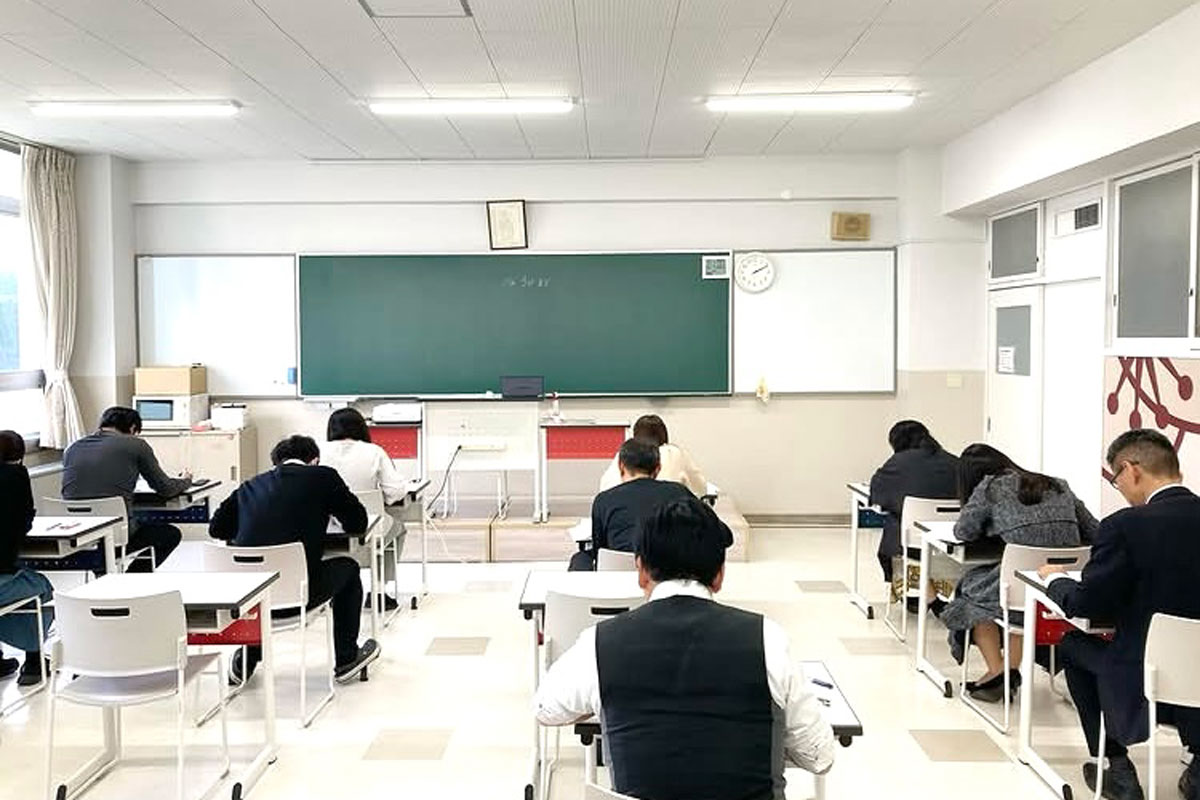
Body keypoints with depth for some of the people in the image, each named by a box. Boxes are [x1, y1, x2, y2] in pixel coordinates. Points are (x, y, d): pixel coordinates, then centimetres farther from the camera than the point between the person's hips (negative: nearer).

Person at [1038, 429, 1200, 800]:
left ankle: (1116, 768, 20)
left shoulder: (1125, 526, -16)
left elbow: (1086, 604, -9)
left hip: (1148, 687, -5)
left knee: (1072, 643, 19)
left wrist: (1055, 579, 11)